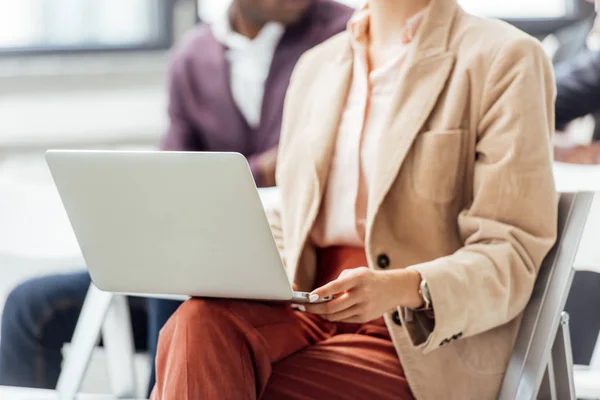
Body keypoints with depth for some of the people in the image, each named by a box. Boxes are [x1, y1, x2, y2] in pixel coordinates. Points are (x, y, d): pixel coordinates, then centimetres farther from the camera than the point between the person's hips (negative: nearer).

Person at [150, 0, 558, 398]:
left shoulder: (505, 60, 0)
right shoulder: (315, 67, 19)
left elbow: (513, 256, -7)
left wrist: (402, 287, -26)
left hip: (425, 344, -5)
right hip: (313, 313, 5)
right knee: (200, 326, -30)